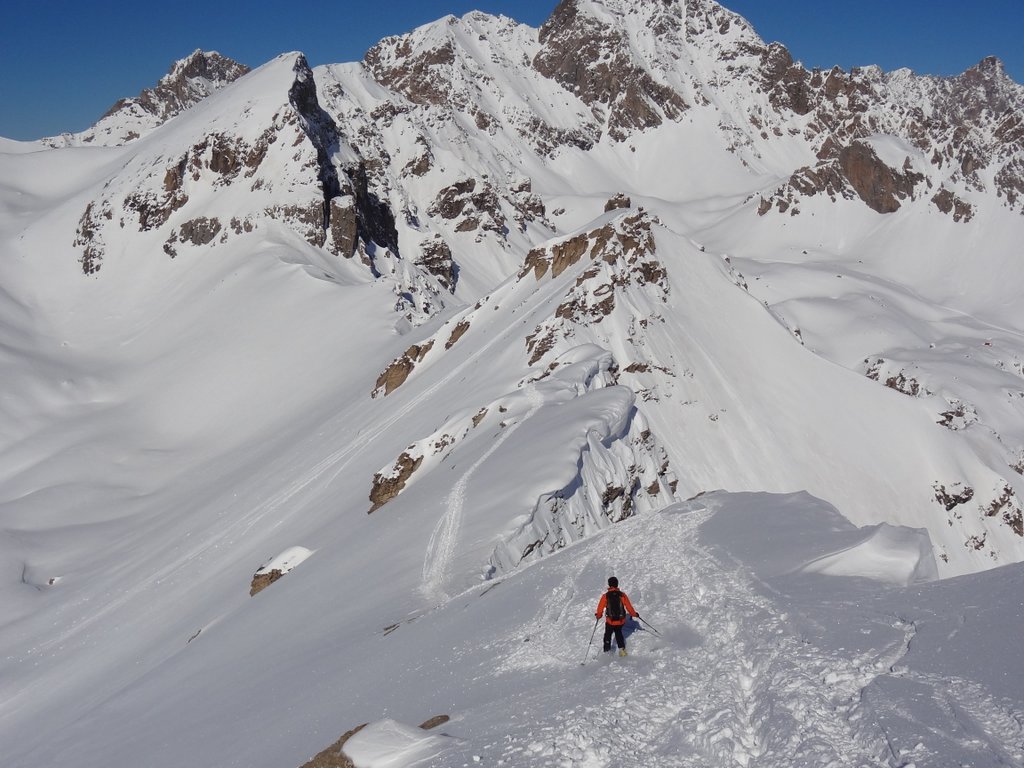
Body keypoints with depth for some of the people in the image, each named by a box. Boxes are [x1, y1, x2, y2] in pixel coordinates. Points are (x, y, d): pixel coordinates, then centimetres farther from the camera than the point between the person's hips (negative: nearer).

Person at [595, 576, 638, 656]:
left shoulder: (605, 596, -11)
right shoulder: (622, 595, -8)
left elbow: (600, 608, -4)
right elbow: (628, 606, -2)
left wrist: (599, 615, 17)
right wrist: (634, 614, 15)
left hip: (610, 621, -2)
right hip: (621, 620, 2)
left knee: (608, 635, 21)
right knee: (618, 633, 27)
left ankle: (607, 651, 20)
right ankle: (621, 649, 18)